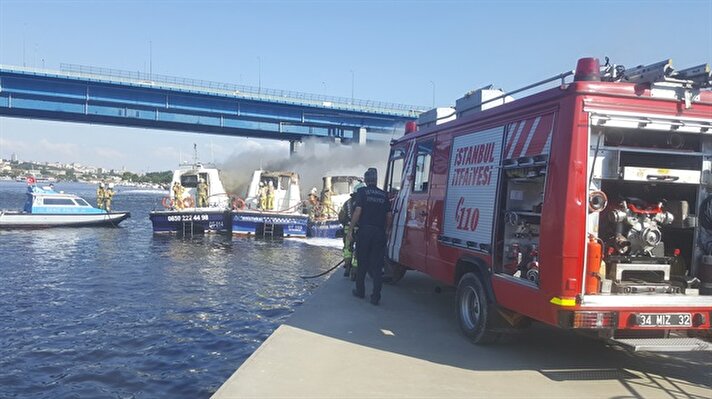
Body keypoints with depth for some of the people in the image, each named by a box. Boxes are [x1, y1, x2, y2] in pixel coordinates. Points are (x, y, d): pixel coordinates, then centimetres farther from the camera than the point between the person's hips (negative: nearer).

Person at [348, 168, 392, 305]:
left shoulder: (362, 191, -2)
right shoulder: (384, 194, 9)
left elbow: (358, 211, -10)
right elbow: (389, 216, 8)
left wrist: (350, 230, -6)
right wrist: (386, 230, 21)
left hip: (365, 231, -2)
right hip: (380, 233, 2)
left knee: (362, 263, 11)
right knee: (377, 265, 4)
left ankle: (360, 291, 21)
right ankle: (376, 296, 0)